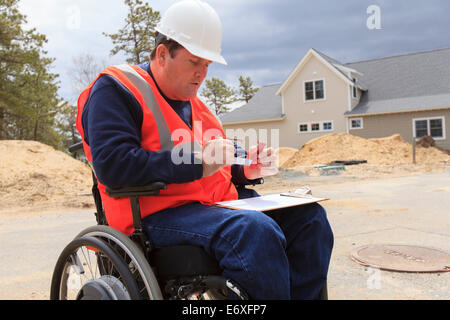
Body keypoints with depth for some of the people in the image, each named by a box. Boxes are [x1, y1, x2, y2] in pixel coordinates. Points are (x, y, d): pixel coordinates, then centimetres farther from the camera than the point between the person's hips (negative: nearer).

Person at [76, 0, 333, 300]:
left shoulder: (192, 101, 23)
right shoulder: (115, 91, -4)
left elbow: (224, 150, 29)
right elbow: (111, 165, -19)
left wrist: (245, 167, 3)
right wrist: (196, 162, -23)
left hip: (217, 202, 9)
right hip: (158, 215, -8)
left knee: (309, 216, -5)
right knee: (256, 230, -34)